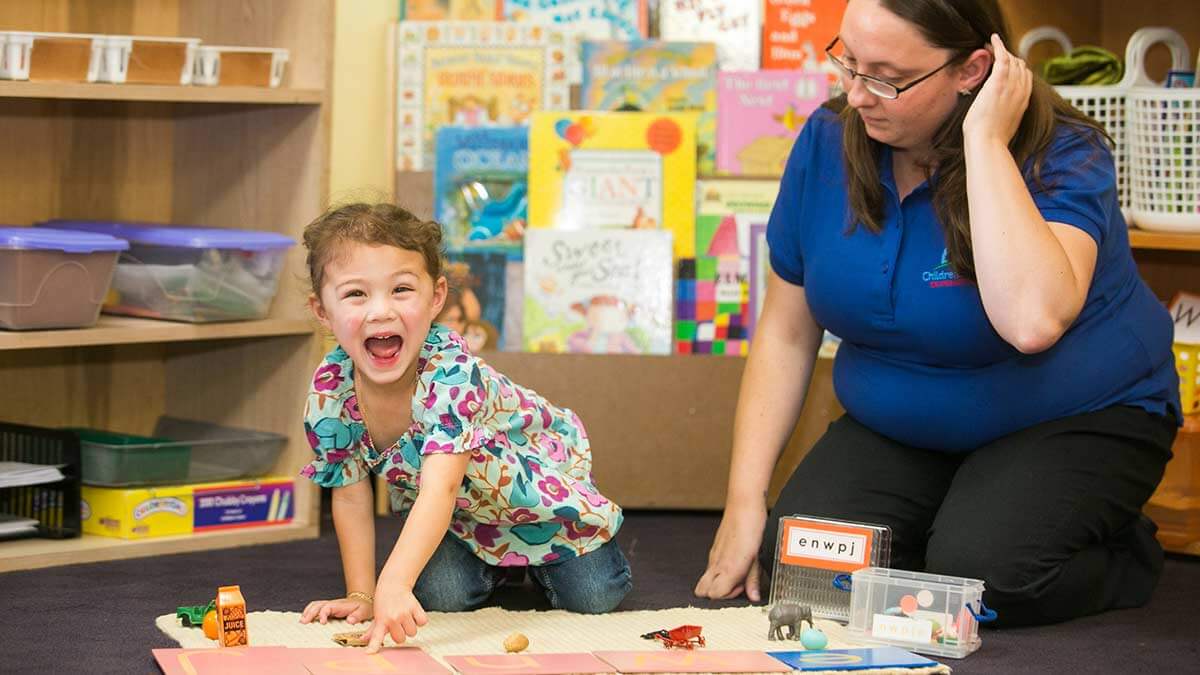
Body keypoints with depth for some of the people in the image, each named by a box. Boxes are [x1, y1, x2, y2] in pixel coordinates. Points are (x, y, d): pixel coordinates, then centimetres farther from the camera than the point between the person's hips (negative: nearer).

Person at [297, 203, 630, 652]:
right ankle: (497, 560, 19)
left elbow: (441, 488, -53)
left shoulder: (451, 371, -42)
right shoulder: (330, 392, -27)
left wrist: (393, 584, -65)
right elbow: (351, 495, -12)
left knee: (592, 597, -8)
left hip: (540, 475, -3)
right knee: (441, 595, -16)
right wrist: (361, 594, -17)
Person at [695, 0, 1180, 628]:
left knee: (980, 573, -30)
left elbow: (1032, 321, -43)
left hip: (1072, 424, -4)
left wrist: (984, 140, -37)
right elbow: (787, 333, -1)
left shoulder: (1061, 157, -23)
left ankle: (1125, 555, 3)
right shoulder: (829, 140, -8)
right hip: (897, 430, 5)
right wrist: (745, 501, -9)